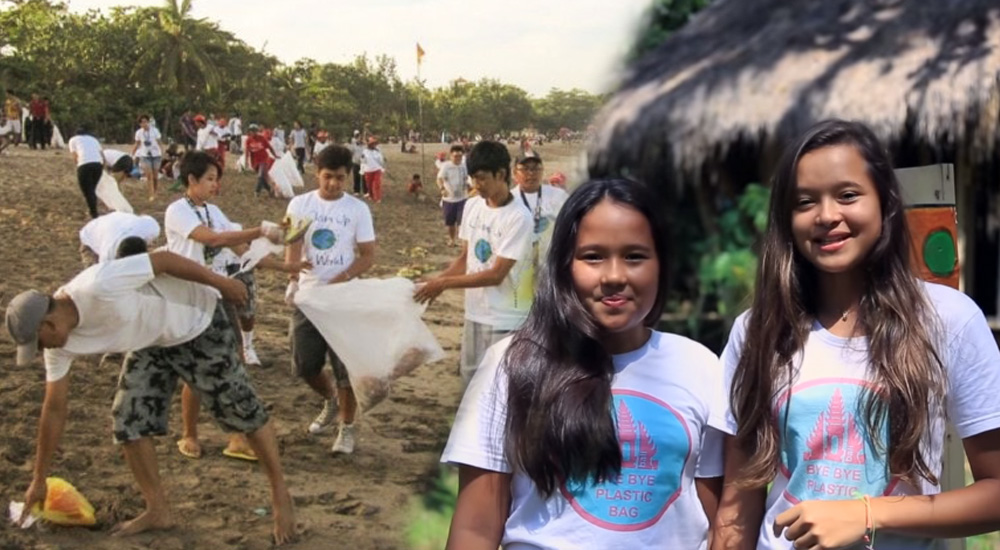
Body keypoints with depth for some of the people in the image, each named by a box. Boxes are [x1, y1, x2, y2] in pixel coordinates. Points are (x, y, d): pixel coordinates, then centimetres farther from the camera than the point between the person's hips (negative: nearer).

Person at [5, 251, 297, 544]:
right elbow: (55, 409, -2)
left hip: (197, 323, -7)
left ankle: (280, 496, 12)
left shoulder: (99, 287, -37)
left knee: (241, 409, -3)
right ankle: (158, 511, 13)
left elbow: (163, 259, -27)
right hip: (151, 342, 7)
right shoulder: (61, 346, -11)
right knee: (128, 420, -1)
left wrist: (221, 283, -17)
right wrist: (39, 479, 4)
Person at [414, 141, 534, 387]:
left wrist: (444, 283, -19)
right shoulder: (472, 206, 3)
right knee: (470, 378, 18)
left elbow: (496, 274, -21)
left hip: (506, 320, -7)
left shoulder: (519, 217, -20)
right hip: (474, 313, 7)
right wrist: (437, 280, -5)